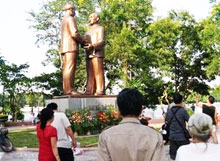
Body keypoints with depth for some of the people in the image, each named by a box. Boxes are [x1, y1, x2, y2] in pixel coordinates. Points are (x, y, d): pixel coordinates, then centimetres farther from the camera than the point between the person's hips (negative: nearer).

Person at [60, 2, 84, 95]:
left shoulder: (63, 21, 26)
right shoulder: (70, 18, -4)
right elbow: (74, 33, -16)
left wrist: (80, 41, 19)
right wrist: (82, 41, -2)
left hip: (64, 48, 10)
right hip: (71, 47, -10)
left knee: (67, 70, 3)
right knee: (70, 69, -14)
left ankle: (66, 90, 0)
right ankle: (69, 90, -19)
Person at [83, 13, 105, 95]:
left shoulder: (100, 28, 2)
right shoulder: (89, 31, 28)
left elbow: (101, 42, -11)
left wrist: (92, 46, -26)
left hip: (97, 54, -8)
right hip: (89, 55, 8)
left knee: (98, 72, -12)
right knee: (90, 74, 0)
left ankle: (100, 91, -14)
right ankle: (90, 91, -4)